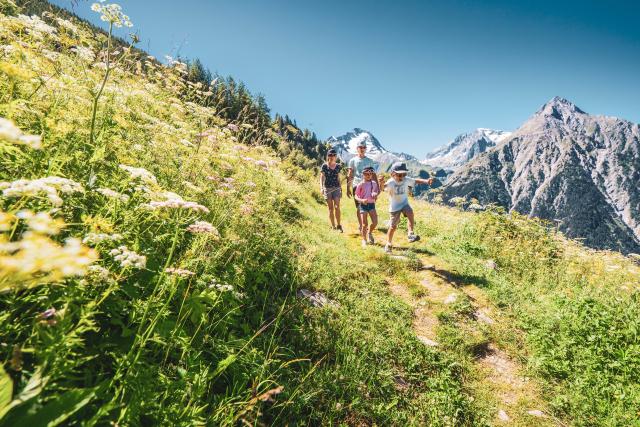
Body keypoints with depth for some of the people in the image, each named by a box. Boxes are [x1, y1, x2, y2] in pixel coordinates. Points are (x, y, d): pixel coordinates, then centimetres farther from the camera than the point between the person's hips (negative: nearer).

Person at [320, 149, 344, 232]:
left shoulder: (338, 166, 8)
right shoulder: (324, 166, 0)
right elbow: (322, 177, -2)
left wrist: (341, 188, 16)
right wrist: (321, 187, -16)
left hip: (336, 188, 1)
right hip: (327, 188, -1)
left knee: (337, 207, -10)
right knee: (330, 208, 3)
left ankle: (338, 225, 1)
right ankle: (333, 226, 11)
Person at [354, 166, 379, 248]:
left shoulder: (374, 183, 4)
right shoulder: (360, 185, -7)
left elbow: (376, 192, 18)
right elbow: (356, 196, -8)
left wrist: (375, 196, -4)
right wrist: (361, 200, -25)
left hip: (372, 204, 3)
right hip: (363, 205, -3)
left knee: (375, 222, -2)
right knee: (364, 224, 0)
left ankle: (370, 233, 30)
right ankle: (364, 240, 18)